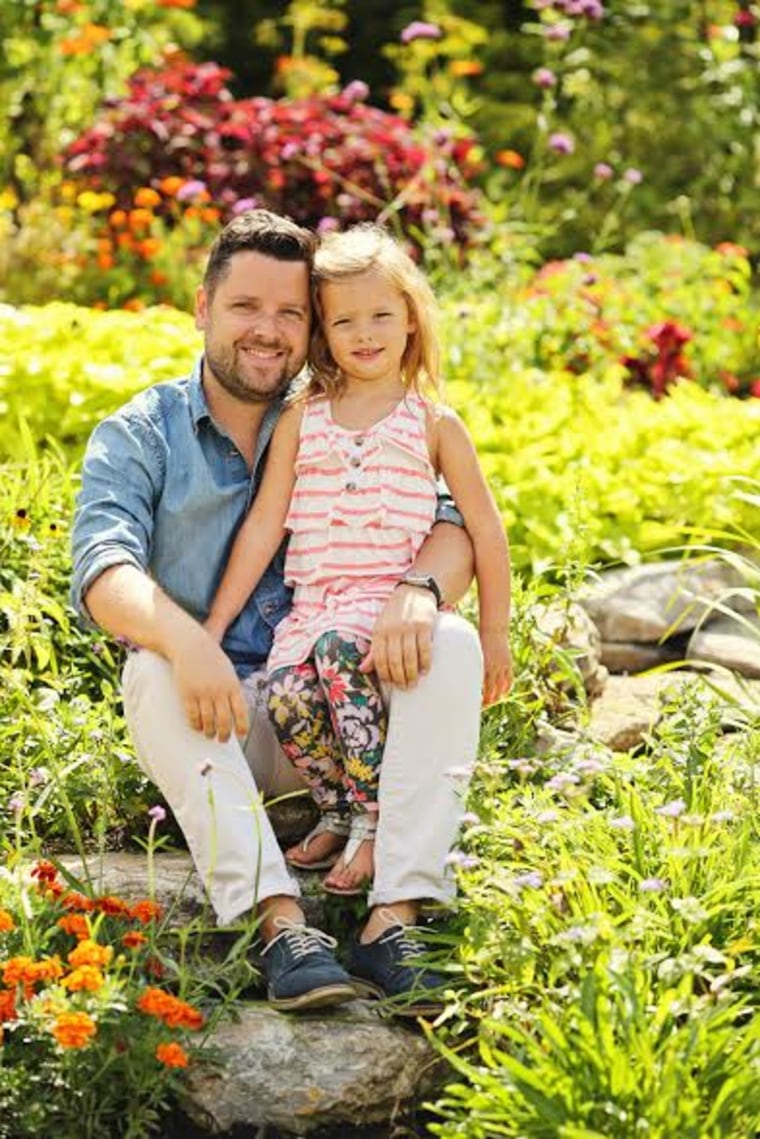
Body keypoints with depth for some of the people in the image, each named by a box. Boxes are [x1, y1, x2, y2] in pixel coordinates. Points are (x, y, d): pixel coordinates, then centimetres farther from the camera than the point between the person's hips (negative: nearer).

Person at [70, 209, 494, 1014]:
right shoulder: (137, 438, 1)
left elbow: (449, 527, -1)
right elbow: (104, 570, -16)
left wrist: (419, 591, -26)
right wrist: (184, 640, -38)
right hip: (213, 719, -2)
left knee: (451, 645, -23)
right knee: (153, 674, -33)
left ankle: (395, 918, -35)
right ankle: (280, 922, -43)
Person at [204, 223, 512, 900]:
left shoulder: (434, 424, 6)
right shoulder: (302, 419, 11)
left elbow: (485, 531, 10)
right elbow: (264, 526, 11)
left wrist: (494, 634, 8)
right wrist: (214, 626, 7)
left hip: (394, 597, -2)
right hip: (312, 604, 3)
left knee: (339, 647, -35)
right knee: (287, 694, -27)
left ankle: (374, 818, -20)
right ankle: (338, 809, 2)